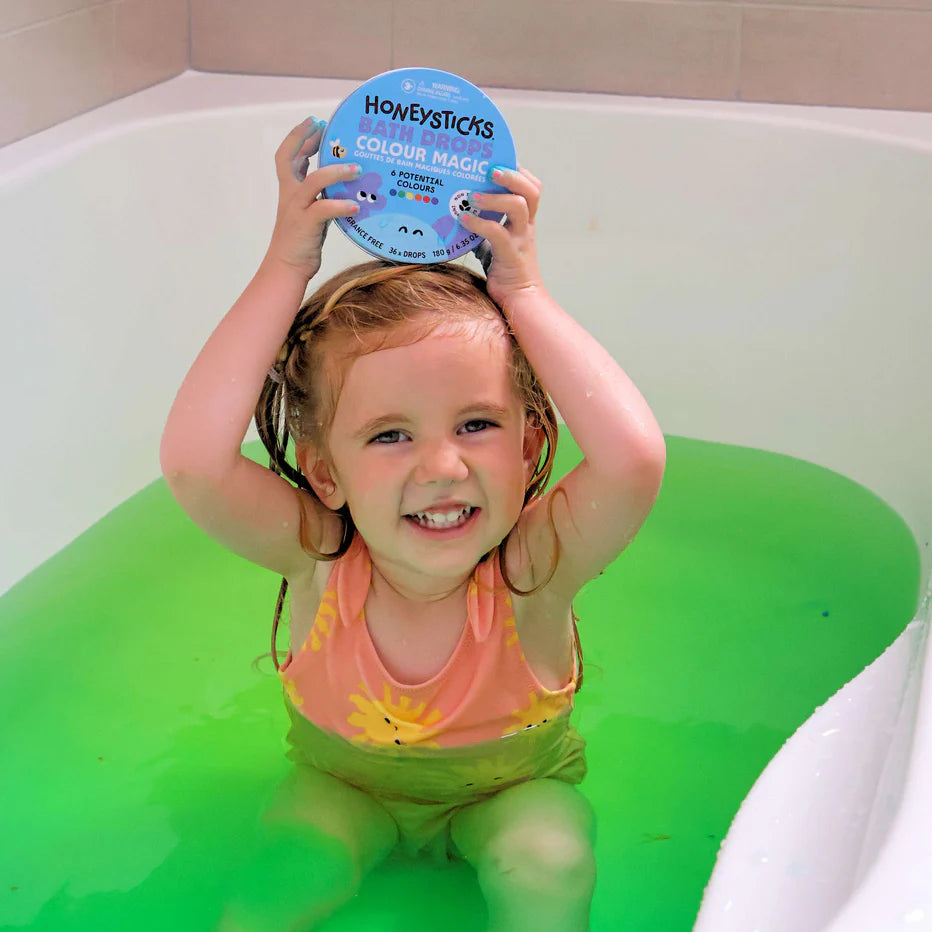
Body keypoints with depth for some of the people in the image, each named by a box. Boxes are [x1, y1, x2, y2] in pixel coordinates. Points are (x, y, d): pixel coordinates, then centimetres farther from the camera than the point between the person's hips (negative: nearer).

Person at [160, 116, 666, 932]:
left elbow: (633, 458, -51)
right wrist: (287, 267, -42)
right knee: (287, 866, -24)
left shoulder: (531, 568, -31)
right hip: (343, 786, 1)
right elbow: (194, 461, -46)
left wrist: (522, 292, -41)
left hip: (510, 792, -1)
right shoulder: (318, 555, -27)